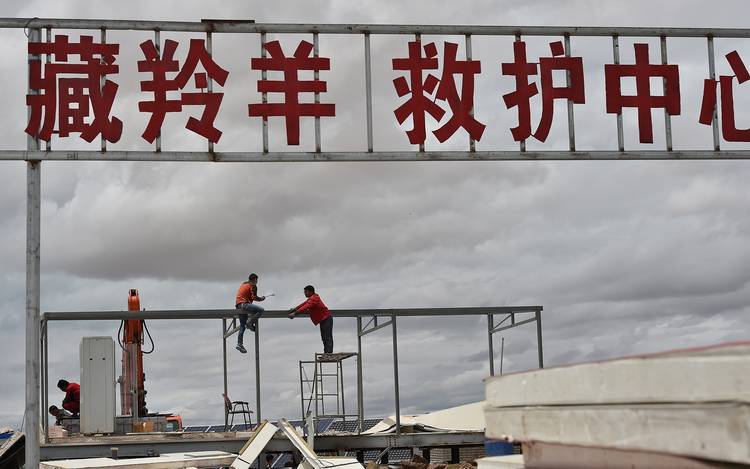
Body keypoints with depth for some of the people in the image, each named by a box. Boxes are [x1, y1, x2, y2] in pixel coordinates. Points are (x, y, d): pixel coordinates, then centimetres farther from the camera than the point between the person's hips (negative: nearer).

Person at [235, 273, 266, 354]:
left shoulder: (243, 284, 25)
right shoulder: (253, 286, -2)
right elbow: (254, 297, -13)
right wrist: (261, 299, 4)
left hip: (238, 305, 10)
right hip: (243, 304, -9)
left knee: (242, 326, 11)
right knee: (261, 310, -21)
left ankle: (239, 344, 7)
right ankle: (250, 323, -18)